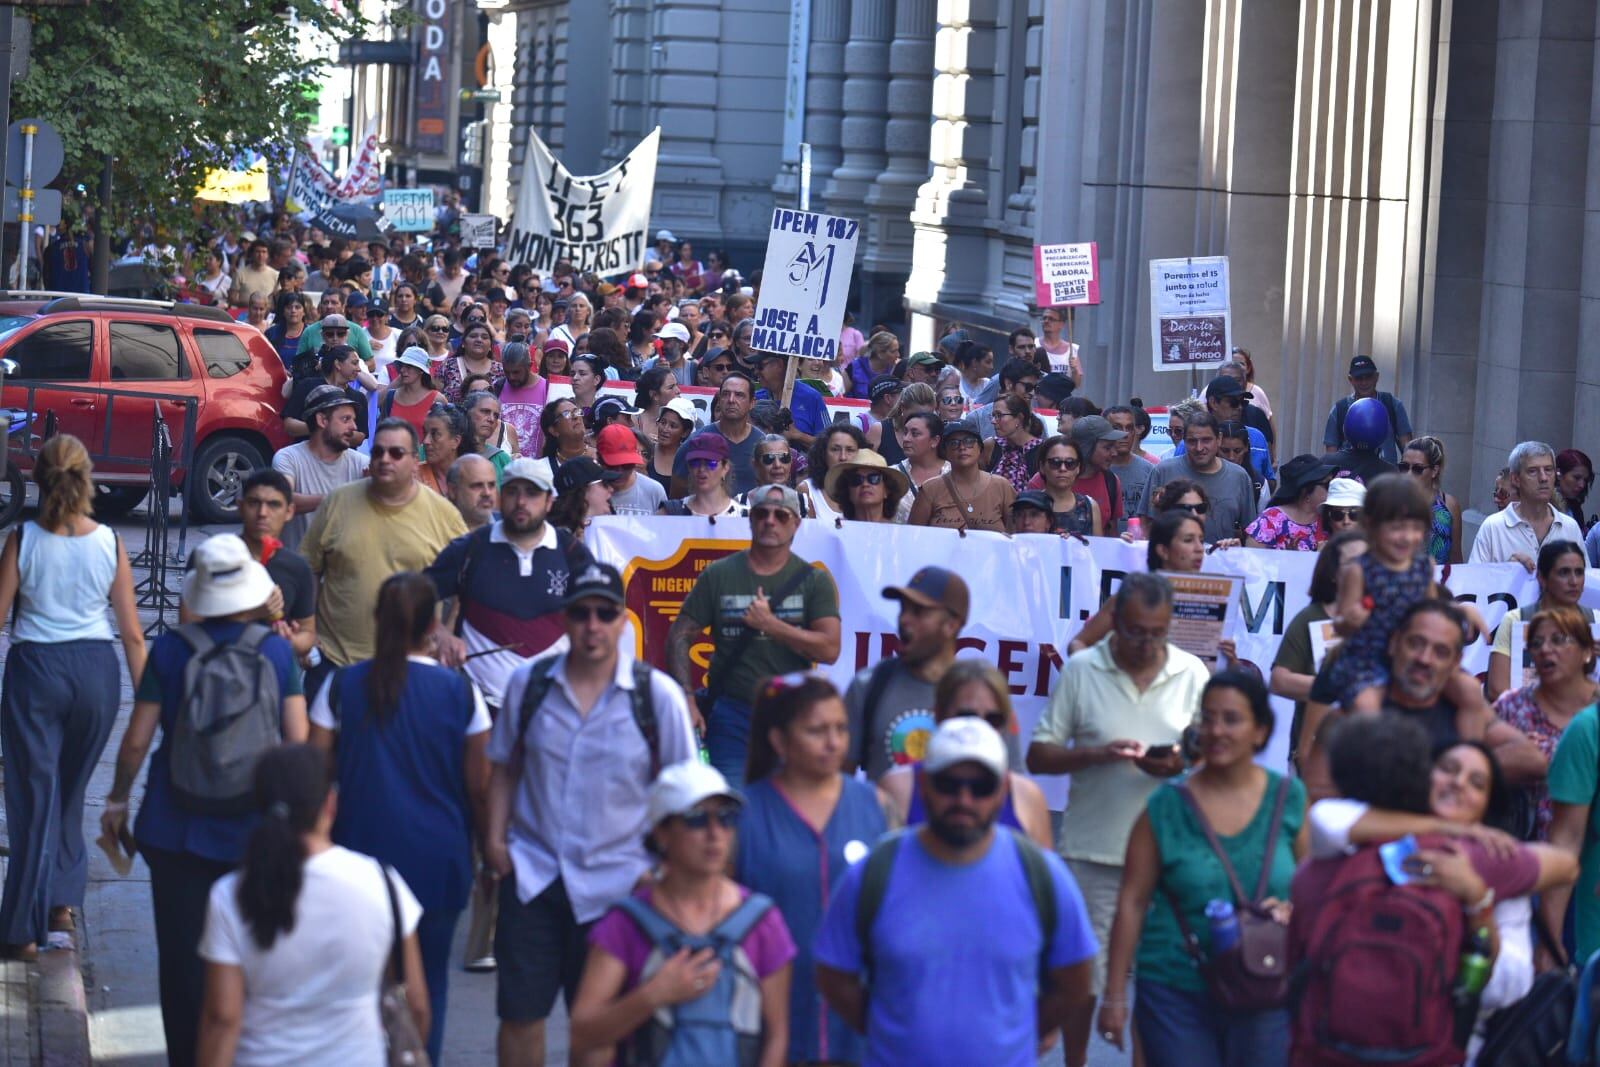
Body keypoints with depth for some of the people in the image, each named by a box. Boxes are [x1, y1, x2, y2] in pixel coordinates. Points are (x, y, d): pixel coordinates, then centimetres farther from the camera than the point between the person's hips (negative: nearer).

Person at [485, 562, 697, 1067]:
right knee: (520, 1010, 3)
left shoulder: (657, 695, -7)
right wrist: (495, 837, 2)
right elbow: (504, 767, 13)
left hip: (615, 881, -2)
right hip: (532, 870, 2)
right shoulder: (528, 683, 1)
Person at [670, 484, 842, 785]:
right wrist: (687, 700, -6)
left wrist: (770, 624, -11)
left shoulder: (814, 581, 5)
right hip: (731, 714, 0)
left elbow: (829, 650, -6)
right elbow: (679, 637, 5)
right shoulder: (719, 576, 7)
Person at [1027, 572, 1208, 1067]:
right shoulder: (1080, 671, 0)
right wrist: (1097, 754, -16)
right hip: (1091, 852, -1)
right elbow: (1038, 756, 1)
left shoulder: (1193, 674, 4)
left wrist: (1181, 765, -14)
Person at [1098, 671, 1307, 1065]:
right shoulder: (1167, 808, -2)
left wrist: (1293, 910, -9)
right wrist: (1114, 996, -2)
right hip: (1178, 988, -1)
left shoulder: (1289, 800, 4)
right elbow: (1132, 902, 0)